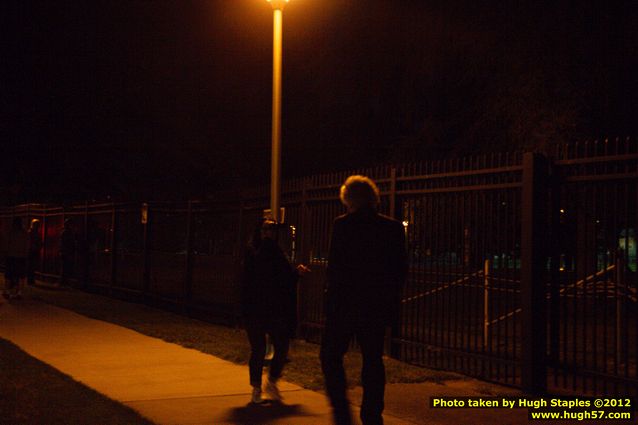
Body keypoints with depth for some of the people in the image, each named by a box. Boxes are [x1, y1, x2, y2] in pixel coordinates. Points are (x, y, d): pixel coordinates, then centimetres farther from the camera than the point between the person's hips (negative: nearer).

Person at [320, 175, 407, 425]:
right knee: (373, 360, 12)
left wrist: (333, 296, 1)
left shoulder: (343, 224, -9)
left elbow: (335, 266, -10)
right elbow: (400, 270, 5)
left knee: (331, 357, 9)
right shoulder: (393, 228, 3)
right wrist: (390, 300, 14)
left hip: (345, 303, -4)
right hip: (378, 306, 4)